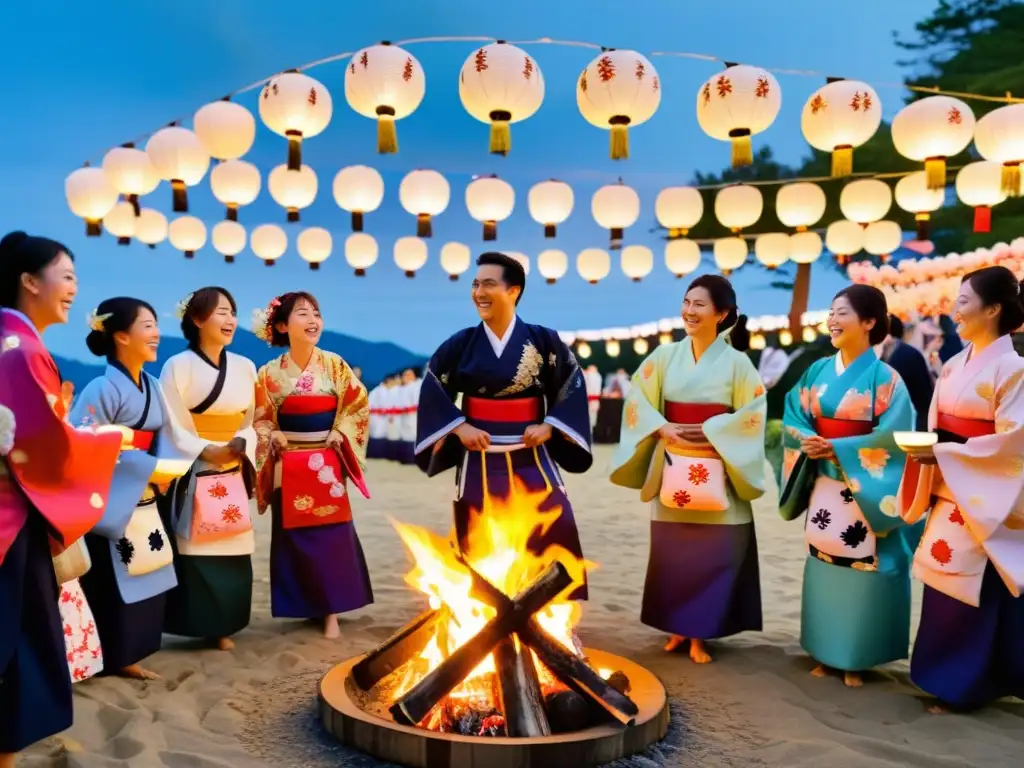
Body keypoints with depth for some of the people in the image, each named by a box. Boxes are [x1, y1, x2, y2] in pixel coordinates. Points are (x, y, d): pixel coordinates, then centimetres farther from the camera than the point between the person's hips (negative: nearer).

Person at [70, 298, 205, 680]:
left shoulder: (151, 387, 7)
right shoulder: (103, 388, -18)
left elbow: (167, 434, 9)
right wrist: (148, 469, -20)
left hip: (143, 502, 8)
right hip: (109, 502, -8)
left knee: (145, 579, 13)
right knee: (112, 585, 2)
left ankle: (127, 657, 26)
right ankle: (111, 659, 17)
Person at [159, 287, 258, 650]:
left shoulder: (245, 367, 7)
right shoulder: (178, 366, -7)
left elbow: (250, 422, 9)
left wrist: (240, 446, -10)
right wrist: (205, 450, -18)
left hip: (232, 478, 5)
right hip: (190, 478, -5)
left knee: (232, 553, 8)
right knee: (193, 551, -4)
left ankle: (222, 626, 19)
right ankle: (199, 624, 8)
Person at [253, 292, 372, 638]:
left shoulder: (334, 365, -2)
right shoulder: (270, 373, -2)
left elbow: (358, 405, 4)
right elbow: (262, 420, 4)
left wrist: (339, 436, -5)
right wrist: (275, 440, -12)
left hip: (327, 464, 0)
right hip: (288, 467, 0)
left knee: (331, 536, 1)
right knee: (294, 538, 6)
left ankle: (331, 612, 9)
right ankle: (301, 605, 20)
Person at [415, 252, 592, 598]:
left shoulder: (543, 341, -3)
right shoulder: (460, 344, -1)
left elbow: (572, 385, 4)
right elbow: (432, 391, 5)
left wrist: (549, 426, -8)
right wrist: (459, 427, -7)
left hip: (531, 460, 0)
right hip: (479, 463, 1)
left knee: (551, 535, -4)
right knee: (481, 549, 4)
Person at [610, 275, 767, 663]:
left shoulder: (736, 362, -3)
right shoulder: (665, 355, 3)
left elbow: (752, 414, -6)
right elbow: (637, 400, 2)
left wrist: (709, 432, -15)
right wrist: (663, 429, -12)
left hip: (715, 473, -2)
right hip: (672, 468, 2)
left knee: (712, 552, 1)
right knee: (672, 551, 7)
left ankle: (700, 633, 14)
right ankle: (677, 627, 23)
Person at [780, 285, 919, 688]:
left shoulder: (884, 377, -9)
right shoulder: (818, 371, 6)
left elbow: (893, 438, -14)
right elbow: (793, 417, 7)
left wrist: (835, 448, -17)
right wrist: (806, 441, -14)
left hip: (864, 492, -5)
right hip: (824, 488, 5)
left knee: (861, 570, 1)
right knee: (823, 566, 10)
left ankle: (855, 659, 16)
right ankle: (825, 653, 23)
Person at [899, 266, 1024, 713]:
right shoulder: (954, 366, 11)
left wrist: (943, 453, -21)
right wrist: (924, 450, -6)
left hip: (983, 499, -7)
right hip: (948, 493, 7)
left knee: (973, 590, 0)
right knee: (944, 584, 11)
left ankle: (962, 685, 12)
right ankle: (949, 674, 24)